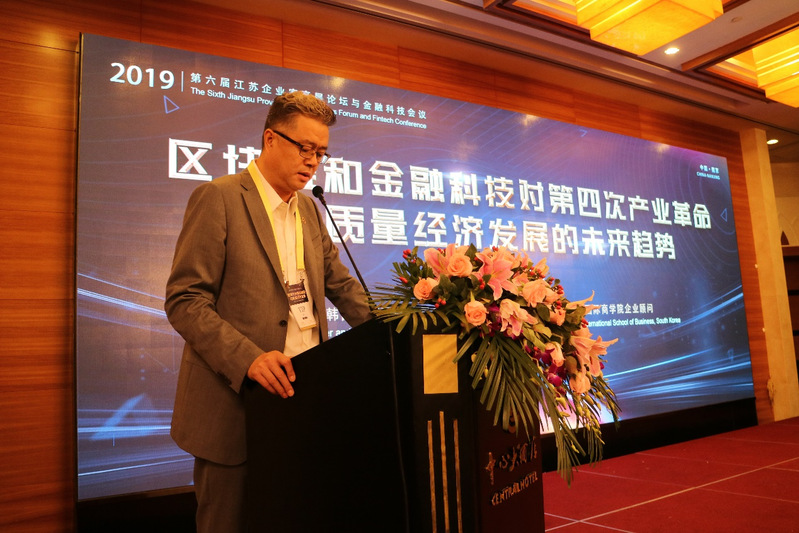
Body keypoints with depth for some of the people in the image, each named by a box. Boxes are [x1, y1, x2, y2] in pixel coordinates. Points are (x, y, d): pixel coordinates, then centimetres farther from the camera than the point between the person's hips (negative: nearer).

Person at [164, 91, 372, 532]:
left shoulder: (310, 209, 13)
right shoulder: (217, 198, -8)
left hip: (301, 400, 6)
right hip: (236, 405, -6)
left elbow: (341, 285, 15)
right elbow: (184, 301, -12)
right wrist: (247, 358, -24)